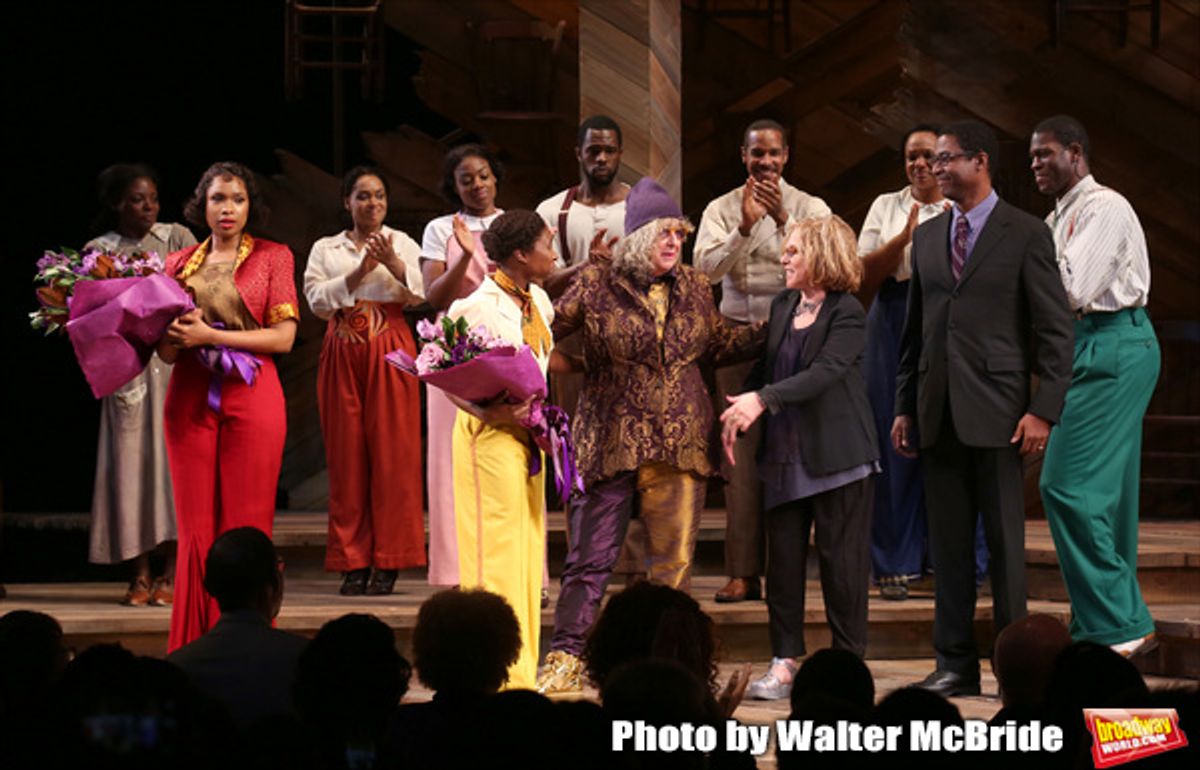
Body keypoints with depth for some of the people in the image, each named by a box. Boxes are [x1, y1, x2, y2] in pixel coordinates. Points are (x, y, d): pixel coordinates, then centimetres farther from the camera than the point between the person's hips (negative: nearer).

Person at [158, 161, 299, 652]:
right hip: (191, 399, 2)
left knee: (247, 528, -3)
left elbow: (284, 336, -4)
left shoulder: (272, 257, 6)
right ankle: (196, 650, 4)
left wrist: (211, 335, -12)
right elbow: (166, 349, 13)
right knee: (195, 529, 0)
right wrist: (172, 341, -11)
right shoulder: (180, 263, 14)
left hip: (252, 397, -2)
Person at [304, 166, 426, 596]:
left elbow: (420, 294, -3)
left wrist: (393, 263, -19)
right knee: (346, 455, -1)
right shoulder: (326, 250, 13)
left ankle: (388, 563, -3)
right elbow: (317, 299, -2)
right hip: (342, 357, 1)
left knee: (392, 452, -6)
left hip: (390, 354, -1)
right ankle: (354, 563, 2)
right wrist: (358, 273, -13)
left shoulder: (402, 244, 12)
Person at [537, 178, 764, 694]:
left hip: (680, 443, 3)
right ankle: (565, 660, 1)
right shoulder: (595, 286, -1)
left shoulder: (693, 290, 11)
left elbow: (717, 345, 24)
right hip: (611, 443, -3)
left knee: (674, 559, 4)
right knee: (591, 555, -3)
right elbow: (544, 327, 5)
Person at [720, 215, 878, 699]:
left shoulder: (847, 314, -10)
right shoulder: (782, 307, 11)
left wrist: (762, 399, -29)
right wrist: (738, 411, 0)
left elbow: (824, 372, -22)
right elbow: (765, 368, 16)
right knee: (782, 560, 6)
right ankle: (786, 662, 12)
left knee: (841, 560, 0)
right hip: (784, 455, 6)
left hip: (837, 456, -6)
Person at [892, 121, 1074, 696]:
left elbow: (1055, 330, -4)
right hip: (938, 412, 5)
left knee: (1004, 542, -2)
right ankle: (955, 663, 13)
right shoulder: (927, 237, 14)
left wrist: (1043, 409, -12)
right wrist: (905, 406, 11)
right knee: (948, 543, 7)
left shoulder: (1026, 234, -2)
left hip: (996, 411, -5)